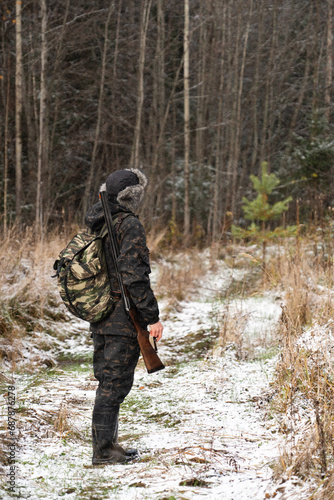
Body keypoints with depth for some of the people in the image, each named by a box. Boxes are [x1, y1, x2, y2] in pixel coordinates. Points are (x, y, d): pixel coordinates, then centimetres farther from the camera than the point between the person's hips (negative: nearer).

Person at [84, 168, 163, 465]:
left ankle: (105, 444, 23)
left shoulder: (98, 224, 11)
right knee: (115, 383, -3)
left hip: (99, 318, 9)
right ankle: (104, 451, 1)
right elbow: (134, 276, -20)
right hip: (123, 319, -9)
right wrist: (152, 317, -16)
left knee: (108, 381, 16)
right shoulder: (130, 225, -15)